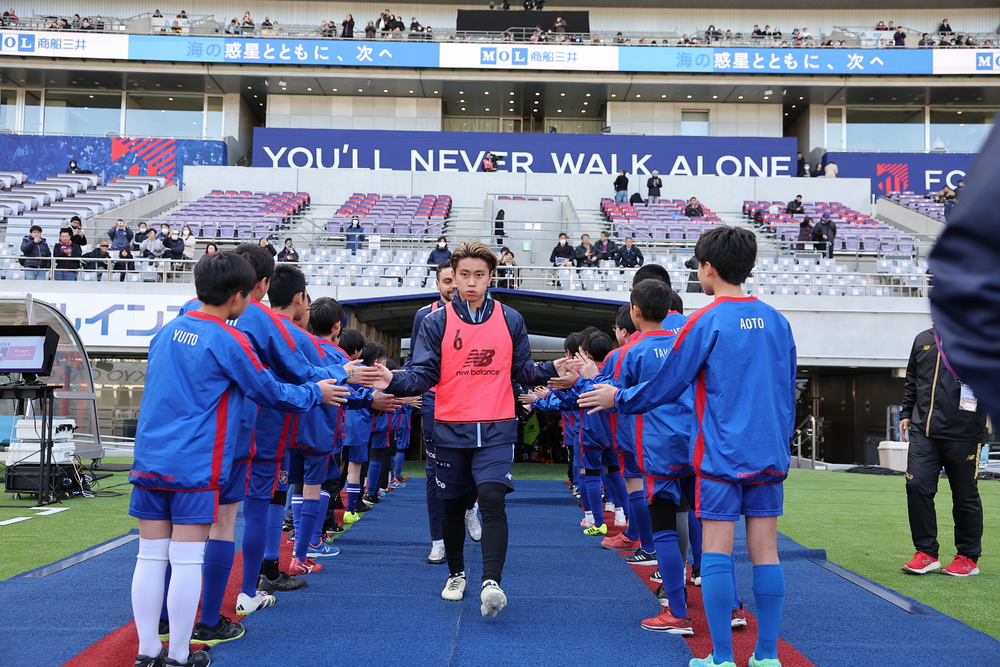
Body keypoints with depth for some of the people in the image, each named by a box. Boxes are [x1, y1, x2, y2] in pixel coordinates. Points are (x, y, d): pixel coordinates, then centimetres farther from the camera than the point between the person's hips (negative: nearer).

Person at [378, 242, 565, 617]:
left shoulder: (510, 320, 5)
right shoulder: (437, 322, 1)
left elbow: (523, 371, 11)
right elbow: (423, 374, -3)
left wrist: (552, 369, -8)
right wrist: (395, 382, -22)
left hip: (496, 430, -1)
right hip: (451, 430, 1)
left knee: (492, 499, -18)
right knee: (453, 506, 13)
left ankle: (491, 583, -22)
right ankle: (456, 575, 33)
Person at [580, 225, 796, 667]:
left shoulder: (707, 321, -8)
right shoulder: (776, 321, 9)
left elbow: (665, 384, -3)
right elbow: (788, 394, 15)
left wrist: (617, 399, 12)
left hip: (720, 454, -5)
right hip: (769, 455, 5)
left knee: (716, 552, 0)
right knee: (765, 552, 7)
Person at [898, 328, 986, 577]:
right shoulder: (922, 340, 13)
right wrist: (906, 414, 17)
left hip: (963, 435, -4)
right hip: (923, 431, 4)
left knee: (965, 495, 6)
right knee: (916, 486, -6)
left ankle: (968, 557, 21)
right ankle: (926, 553, 7)